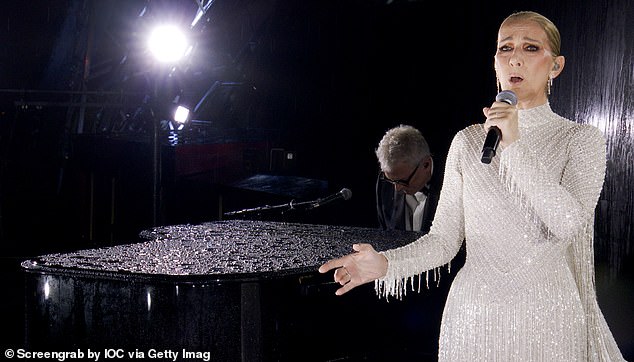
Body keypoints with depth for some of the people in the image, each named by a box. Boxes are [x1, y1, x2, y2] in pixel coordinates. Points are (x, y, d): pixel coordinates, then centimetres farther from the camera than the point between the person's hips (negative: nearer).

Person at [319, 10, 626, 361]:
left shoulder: (581, 139, -2)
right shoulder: (468, 141, 3)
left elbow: (569, 223, -18)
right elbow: (444, 238, 0)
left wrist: (515, 146, -20)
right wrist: (386, 264, -18)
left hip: (546, 318, -1)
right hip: (474, 315, 2)